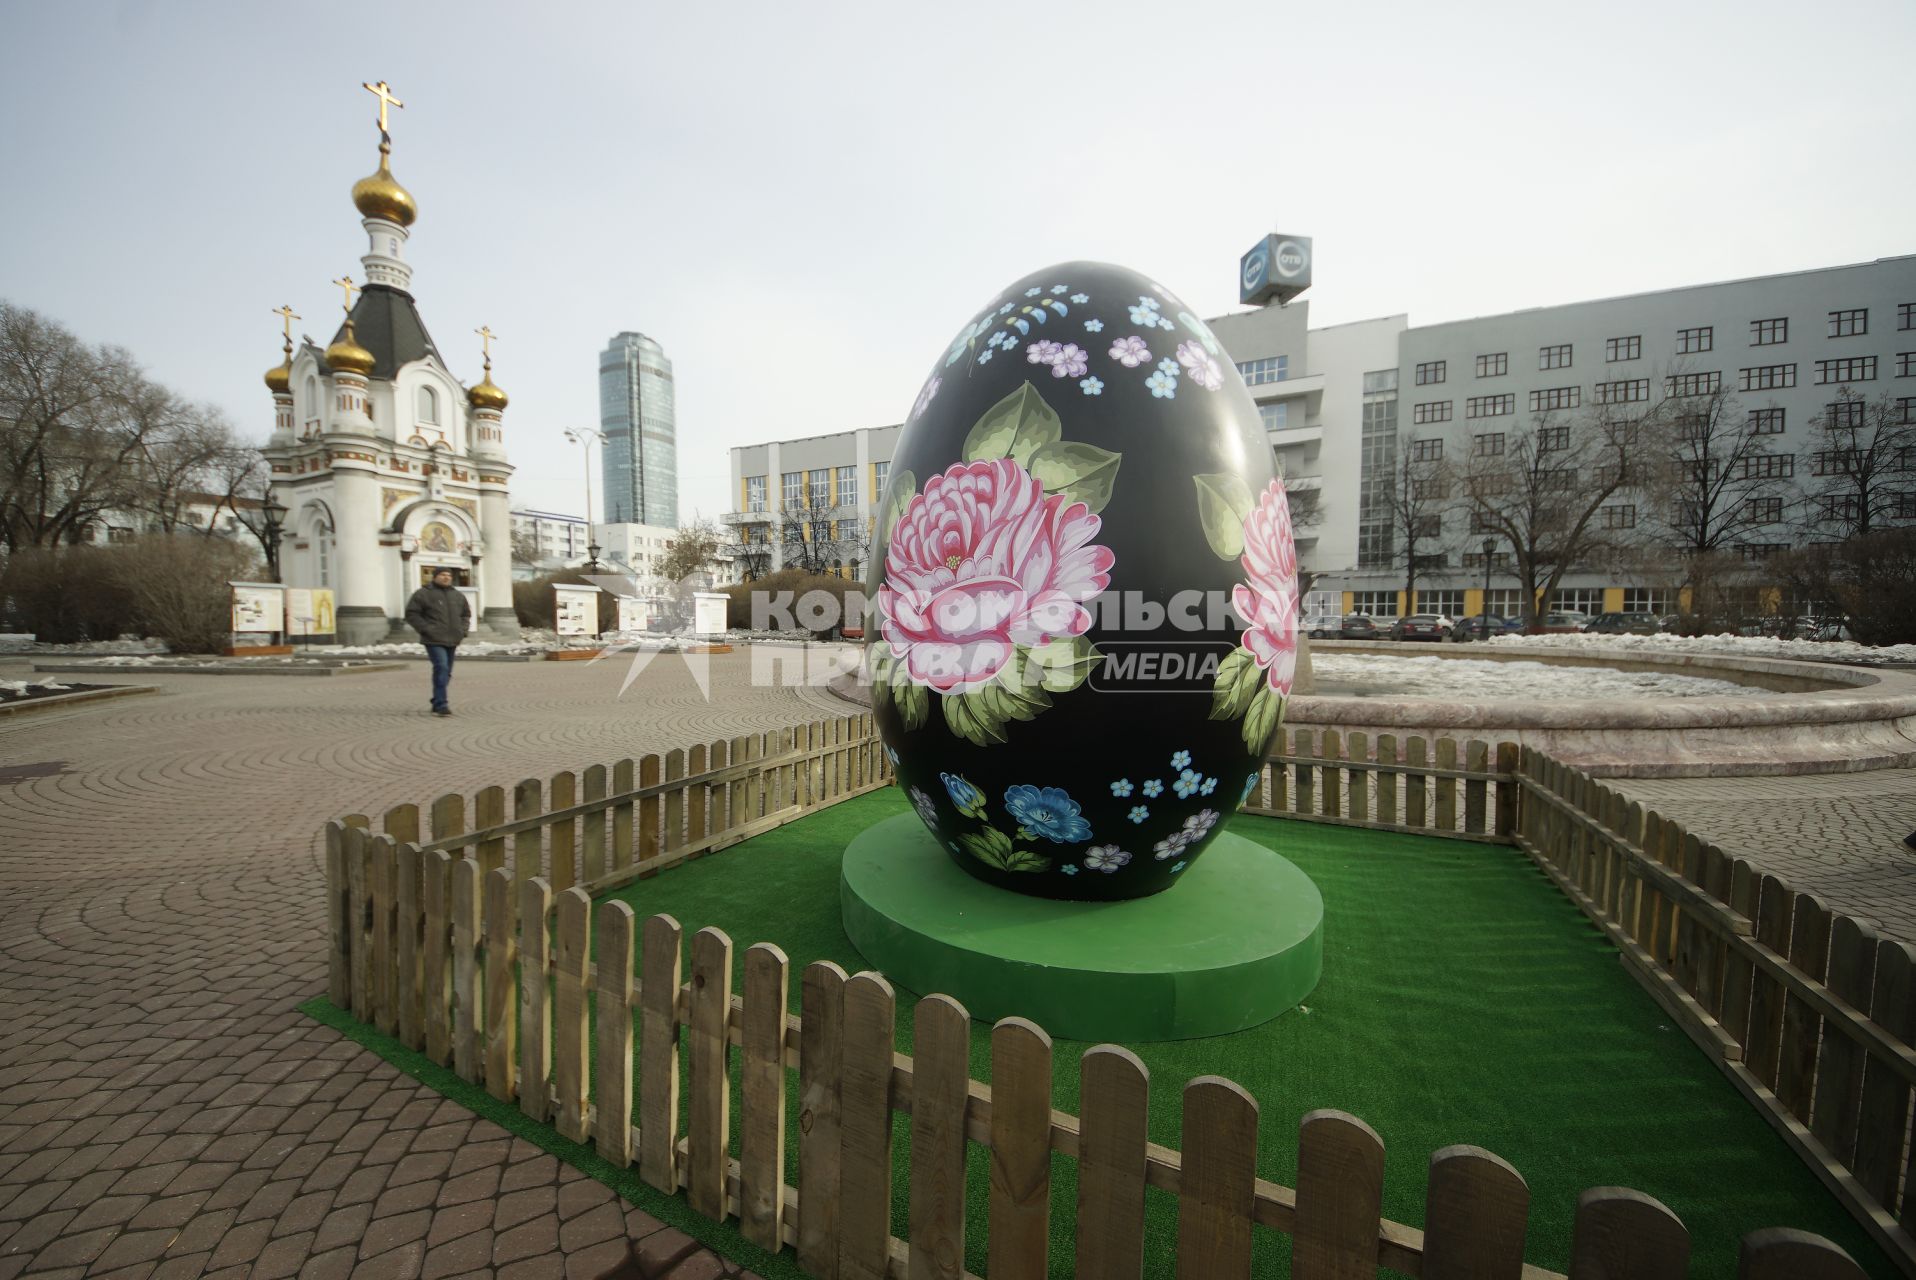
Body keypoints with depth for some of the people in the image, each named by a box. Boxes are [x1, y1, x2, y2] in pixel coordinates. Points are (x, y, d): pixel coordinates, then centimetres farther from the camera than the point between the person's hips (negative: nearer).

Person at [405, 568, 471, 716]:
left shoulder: (458, 595, 15)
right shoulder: (423, 594, -1)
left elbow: (466, 614, 23)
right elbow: (411, 614, -2)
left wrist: (462, 630, 8)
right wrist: (426, 629, -12)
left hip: (452, 641, 6)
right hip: (434, 640, -6)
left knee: (446, 672, 10)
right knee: (441, 668, -19)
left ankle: (437, 704, 22)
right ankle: (441, 705, -19)